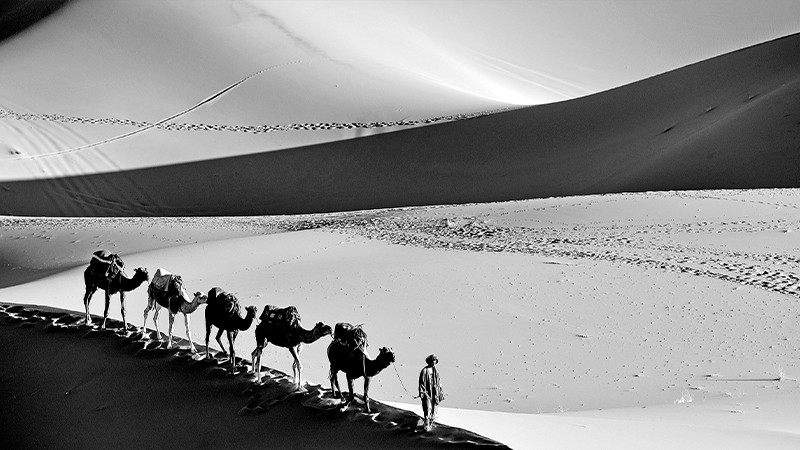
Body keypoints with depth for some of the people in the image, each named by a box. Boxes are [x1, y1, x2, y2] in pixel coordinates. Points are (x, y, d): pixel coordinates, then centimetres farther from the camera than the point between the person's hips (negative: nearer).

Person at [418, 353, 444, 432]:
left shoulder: (436, 371, 10)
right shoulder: (424, 371, -8)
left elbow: (438, 382, 17)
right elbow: (422, 382, -8)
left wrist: (440, 392, 14)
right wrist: (422, 393, -13)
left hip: (435, 393, 6)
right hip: (427, 393, -6)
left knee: (434, 409, 10)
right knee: (427, 410, -9)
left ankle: (431, 423, 22)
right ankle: (427, 426, -5)